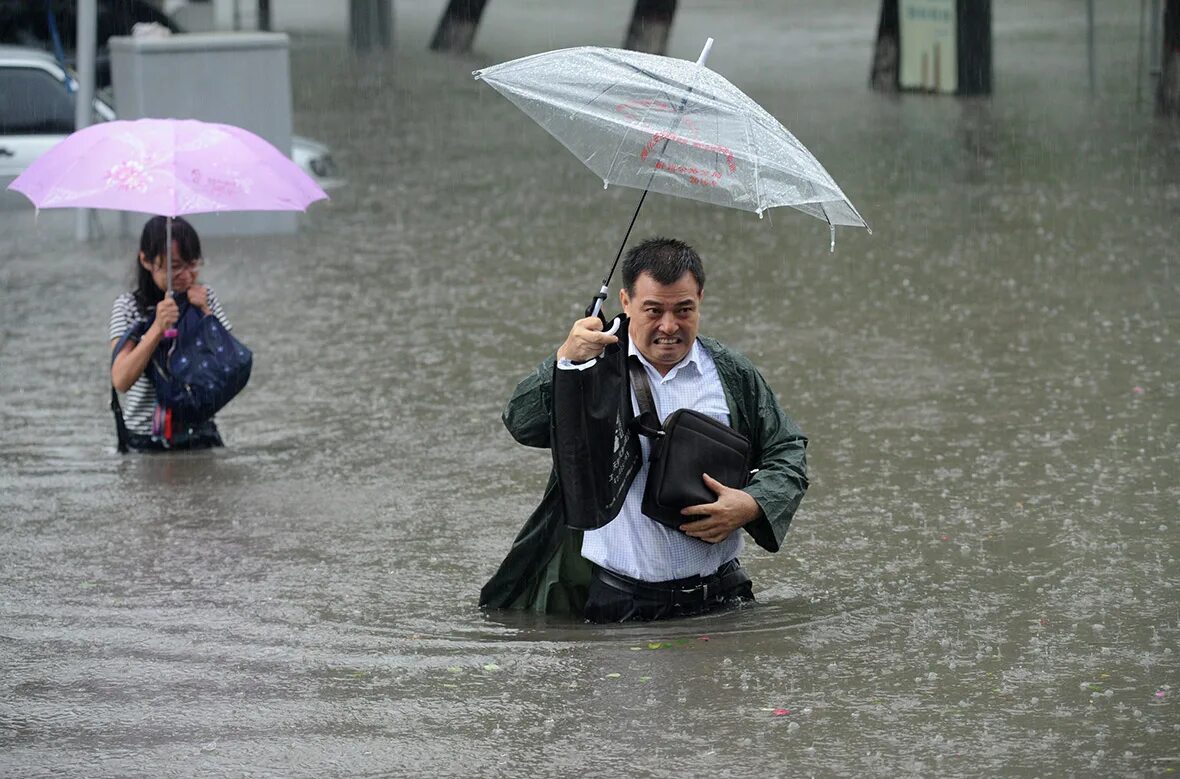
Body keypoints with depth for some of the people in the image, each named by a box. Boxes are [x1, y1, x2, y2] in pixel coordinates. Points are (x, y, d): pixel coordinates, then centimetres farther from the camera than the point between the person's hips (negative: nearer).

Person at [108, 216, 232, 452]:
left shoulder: (206, 297, 5)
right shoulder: (128, 306, -4)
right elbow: (121, 381, -16)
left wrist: (205, 316, -11)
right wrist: (158, 328, -24)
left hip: (199, 435, 2)